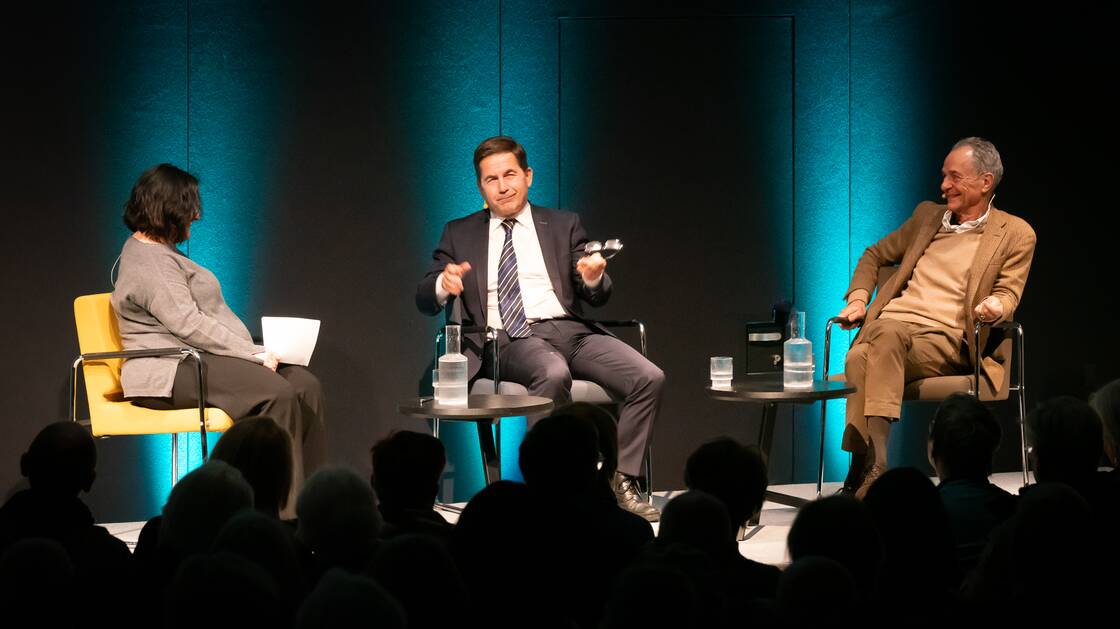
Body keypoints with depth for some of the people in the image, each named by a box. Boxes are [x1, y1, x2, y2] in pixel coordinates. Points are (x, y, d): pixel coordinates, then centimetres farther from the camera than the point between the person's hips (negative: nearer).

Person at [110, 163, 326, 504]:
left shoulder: (157, 251, 22)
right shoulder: (149, 263, -12)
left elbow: (201, 314, 22)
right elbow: (188, 324, -20)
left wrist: (250, 349, 10)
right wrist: (251, 353, -17)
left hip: (194, 361, 11)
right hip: (170, 372, -11)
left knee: (305, 385, -8)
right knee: (278, 393, -29)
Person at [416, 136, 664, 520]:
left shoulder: (564, 225, 19)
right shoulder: (459, 234, 17)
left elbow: (597, 299, 12)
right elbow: (424, 300, 11)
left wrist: (593, 278, -13)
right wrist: (443, 285, -14)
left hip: (571, 329, 3)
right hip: (510, 340, -3)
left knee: (650, 379, -21)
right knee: (554, 374, -38)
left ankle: (621, 481, -11)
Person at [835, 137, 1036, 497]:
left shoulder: (1015, 234, 11)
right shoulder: (928, 215, 25)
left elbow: (1009, 293, 3)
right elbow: (873, 256, 34)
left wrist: (996, 307, -22)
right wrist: (858, 298, 14)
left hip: (945, 341, -4)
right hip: (890, 324, 4)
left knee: (866, 359, -38)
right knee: (859, 360, -36)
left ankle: (865, 468, -43)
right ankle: (873, 465, -43)